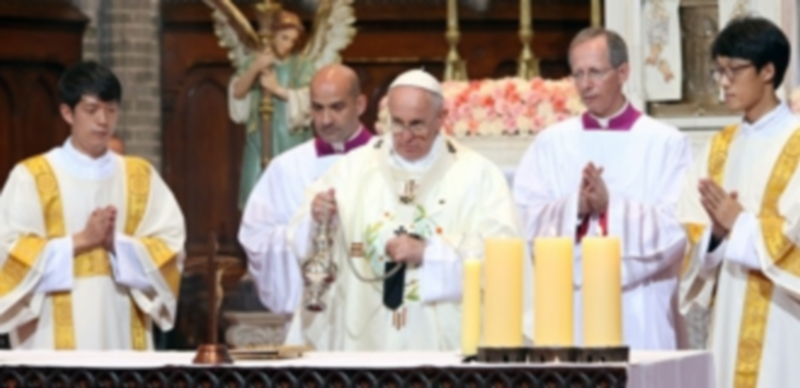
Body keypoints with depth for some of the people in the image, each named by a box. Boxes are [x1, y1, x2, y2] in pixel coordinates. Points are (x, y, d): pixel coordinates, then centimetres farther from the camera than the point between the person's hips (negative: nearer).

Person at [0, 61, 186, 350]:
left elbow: (170, 249, 4)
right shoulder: (32, 177, 2)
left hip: (123, 330, 3)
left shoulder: (141, 176, 11)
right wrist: (80, 241, -14)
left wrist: (116, 243, -12)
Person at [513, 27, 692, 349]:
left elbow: (676, 226, -6)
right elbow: (527, 220, 0)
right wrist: (575, 207, -16)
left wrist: (612, 207, -17)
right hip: (568, 310, 2)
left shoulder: (666, 143, 2)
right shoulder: (551, 143, 9)